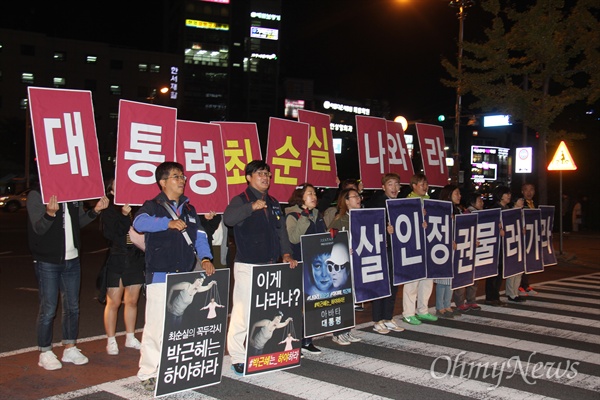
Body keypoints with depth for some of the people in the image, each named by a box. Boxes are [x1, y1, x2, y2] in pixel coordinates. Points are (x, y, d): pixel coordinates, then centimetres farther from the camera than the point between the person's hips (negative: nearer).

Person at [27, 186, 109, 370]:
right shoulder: (36, 195, -9)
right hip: (48, 261, -6)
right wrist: (50, 213, -35)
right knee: (48, 309, 0)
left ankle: (70, 349, 24)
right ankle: (45, 353, 14)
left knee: (72, 307, 11)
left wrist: (95, 210, 0)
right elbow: (39, 228, -15)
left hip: (72, 260, 6)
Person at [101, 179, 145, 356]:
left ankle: (130, 338, 25)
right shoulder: (108, 212, -2)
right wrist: (123, 215, -20)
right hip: (116, 260, -3)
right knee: (114, 302, 1)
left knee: (132, 301, 11)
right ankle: (111, 341, 13)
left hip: (135, 260, 3)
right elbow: (109, 234, -16)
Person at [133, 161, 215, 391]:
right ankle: (148, 373, 5)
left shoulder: (189, 209, 17)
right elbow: (139, 223, -22)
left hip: (186, 277, 6)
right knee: (156, 325, -7)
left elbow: (199, 237, 11)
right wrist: (168, 223, -34)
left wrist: (205, 258, -7)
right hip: (160, 276, -5)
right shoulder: (153, 206, 0)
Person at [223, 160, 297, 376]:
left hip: (270, 265, 7)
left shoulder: (274, 203, 17)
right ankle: (238, 357, 1)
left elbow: (281, 231, 15)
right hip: (247, 265, -6)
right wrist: (252, 207, -30)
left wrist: (286, 254, 2)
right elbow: (228, 218, -25)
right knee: (242, 312, -8)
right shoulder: (241, 200, -3)